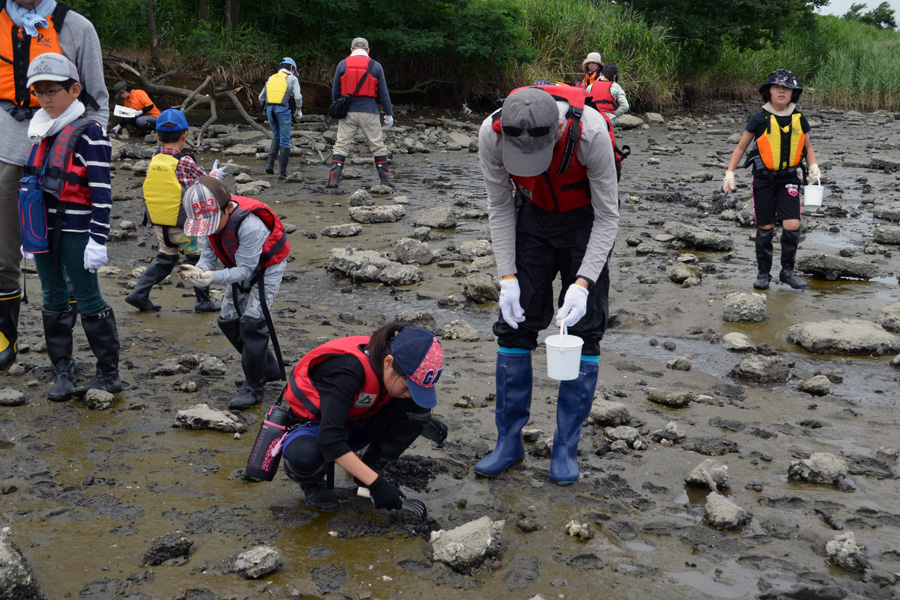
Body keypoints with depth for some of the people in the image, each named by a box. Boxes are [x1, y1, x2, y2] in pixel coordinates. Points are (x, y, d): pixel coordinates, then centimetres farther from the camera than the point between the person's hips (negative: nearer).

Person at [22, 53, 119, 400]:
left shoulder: (89, 133, -10)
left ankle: (109, 374, 10)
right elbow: (33, 183, 20)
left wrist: (98, 240, -17)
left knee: (88, 299, -1)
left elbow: (102, 192, -14)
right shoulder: (40, 133, 13)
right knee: (53, 300, 11)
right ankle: (63, 373, 21)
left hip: (76, 228, -7)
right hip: (44, 228, 7)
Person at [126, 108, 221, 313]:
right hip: (184, 225, -5)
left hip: (159, 224, 6)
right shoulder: (186, 162, -18)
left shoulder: (153, 160, -2)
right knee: (198, 258, 11)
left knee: (165, 258, 21)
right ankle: (203, 301, 17)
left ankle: (139, 293, 14)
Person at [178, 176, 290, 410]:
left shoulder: (249, 225, -39)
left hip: (267, 267, -8)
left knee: (252, 322, -16)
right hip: (242, 267, 8)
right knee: (228, 320, 6)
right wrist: (198, 271, -39)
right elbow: (207, 257, -15)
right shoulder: (211, 219, -17)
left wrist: (213, 277, -50)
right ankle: (268, 368, 23)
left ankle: (253, 386, -3)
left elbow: (245, 270, -34)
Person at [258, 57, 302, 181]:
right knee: (285, 142, 2)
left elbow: (261, 97, 18)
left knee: (276, 137, 24)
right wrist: (298, 111, 11)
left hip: (270, 110, 5)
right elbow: (297, 97, -5)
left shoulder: (271, 79, 19)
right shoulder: (292, 79, 4)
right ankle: (282, 173, 1)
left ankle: (270, 164, 9)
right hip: (283, 110, -5)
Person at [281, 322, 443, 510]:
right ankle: (311, 481, -6)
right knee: (305, 456, -42)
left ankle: (373, 467, -3)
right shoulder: (348, 369, -35)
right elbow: (328, 438, -41)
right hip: (314, 426, -6)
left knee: (416, 408, -18)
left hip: (353, 425, 6)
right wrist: (375, 483, -42)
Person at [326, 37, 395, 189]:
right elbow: (383, 93, 3)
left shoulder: (342, 64, 4)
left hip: (348, 112, 1)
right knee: (378, 146, 8)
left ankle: (333, 180, -6)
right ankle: (385, 181, 9)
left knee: (341, 145, 4)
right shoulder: (375, 66, 0)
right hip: (369, 113, -1)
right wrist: (389, 114, 10)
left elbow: (335, 91, 8)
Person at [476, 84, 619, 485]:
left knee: (584, 329, -5)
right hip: (532, 216, 3)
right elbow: (500, 207, -11)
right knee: (514, 324, 0)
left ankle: (566, 447, 7)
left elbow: (607, 216, -24)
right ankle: (509, 441, 12)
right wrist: (507, 277, -16)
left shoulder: (589, 132, -35)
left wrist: (583, 282, -31)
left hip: (585, 220, -2)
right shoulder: (492, 133, -27)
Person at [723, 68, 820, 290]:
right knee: (765, 229, 3)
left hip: (789, 179, 2)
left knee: (792, 226, -9)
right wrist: (730, 173, -4)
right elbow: (741, 147, 3)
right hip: (763, 179, -2)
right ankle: (763, 273, 17)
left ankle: (787, 271, 8)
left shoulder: (799, 119, 3)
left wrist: (813, 166, -1)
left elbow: (808, 147, 17)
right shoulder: (760, 119, -4)